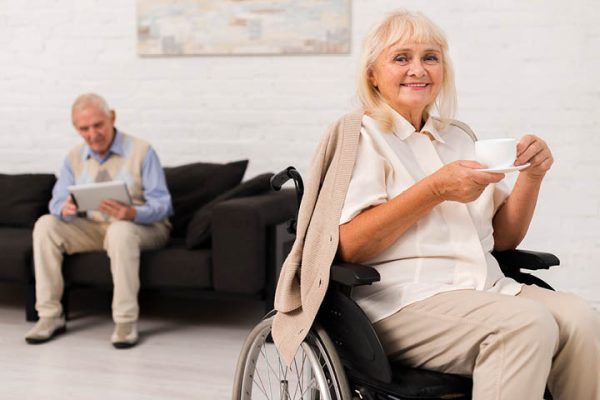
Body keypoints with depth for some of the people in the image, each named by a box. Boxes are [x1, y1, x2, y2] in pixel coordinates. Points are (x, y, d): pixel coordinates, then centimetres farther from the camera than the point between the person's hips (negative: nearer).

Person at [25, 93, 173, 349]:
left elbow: (162, 205, -15)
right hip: (93, 227, 5)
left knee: (121, 231, -38)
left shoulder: (142, 152, -10)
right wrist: (65, 208, -26)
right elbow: (58, 201, 1)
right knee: (45, 225, -17)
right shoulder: (75, 157, 5)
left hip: (143, 226, -5)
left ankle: (126, 321, -31)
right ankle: (50, 316, -13)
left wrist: (131, 213, -37)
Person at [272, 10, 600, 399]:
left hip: (486, 287, 6)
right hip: (402, 300, -6)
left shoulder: (459, 137, 21)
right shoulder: (361, 136, 2)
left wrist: (532, 176, 1)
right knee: (528, 325, -29)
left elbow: (503, 237, 19)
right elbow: (346, 246, -11)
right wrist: (436, 190, -17)